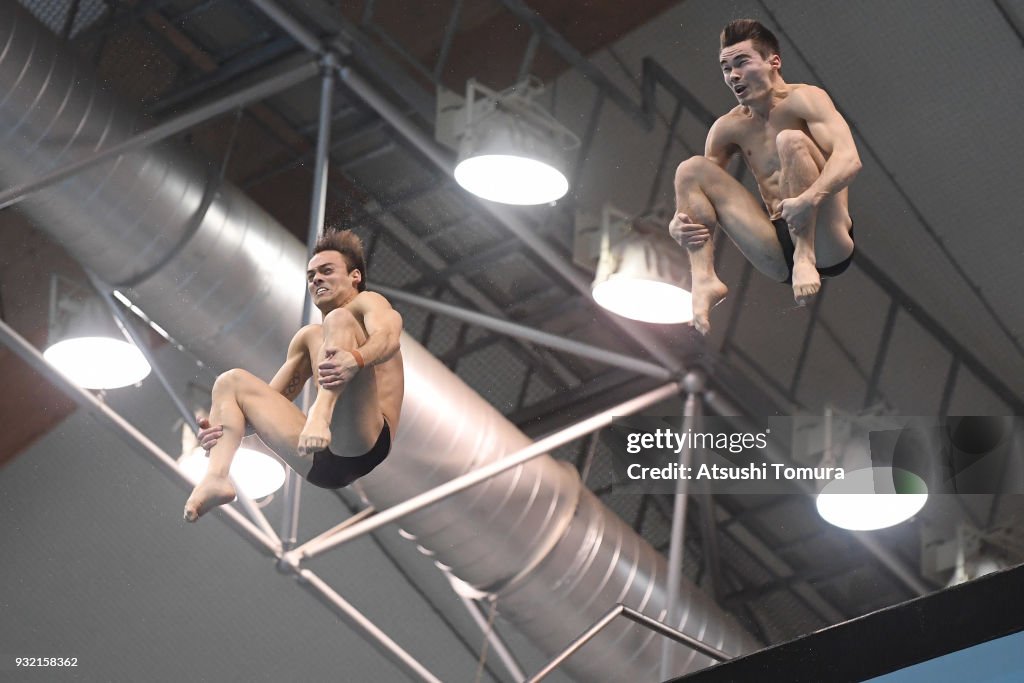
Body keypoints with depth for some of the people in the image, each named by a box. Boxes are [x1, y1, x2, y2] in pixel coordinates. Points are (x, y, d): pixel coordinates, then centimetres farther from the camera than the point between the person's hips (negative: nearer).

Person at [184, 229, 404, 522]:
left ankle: (319, 417, -45)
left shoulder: (367, 302, 9)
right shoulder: (308, 338, 30)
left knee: (339, 319, -18)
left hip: (363, 445, -7)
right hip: (320, 464, 7)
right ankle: (217, 478, -17)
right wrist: (223, 424, 6)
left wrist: (355, 360, -40)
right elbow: (271, 398, 27)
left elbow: (388, 335, -15)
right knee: (231, 381, 11)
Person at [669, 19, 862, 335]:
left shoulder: (803, 99, -7)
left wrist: (810, 198, -41)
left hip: (829, 246, -6)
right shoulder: (729, 127, 10)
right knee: (691, 168, -1)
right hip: (778, 256, 6)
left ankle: (806, 258, -28)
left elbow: (849, 160, -22)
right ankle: (704, 279, -20)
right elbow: (696, 189, 13)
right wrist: (678, 223, -11)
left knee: (791, 140, -23)